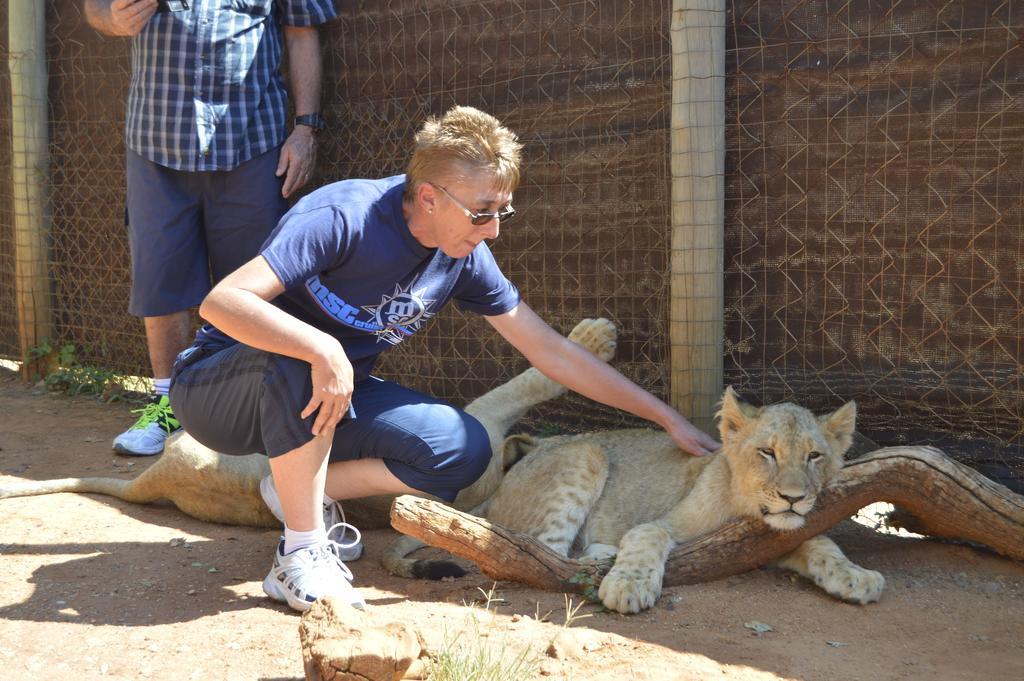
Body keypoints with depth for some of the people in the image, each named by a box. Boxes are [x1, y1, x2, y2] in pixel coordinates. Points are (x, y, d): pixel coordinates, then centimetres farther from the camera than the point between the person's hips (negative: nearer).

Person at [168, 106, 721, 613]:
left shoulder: (464, 257, -8)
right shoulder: (343, 217, -28)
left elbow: (552, 352, -3)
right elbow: (222, 301, -35)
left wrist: (668, 418, -3)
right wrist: (323, 351, -49)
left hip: (330, 398, 5)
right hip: (219, 386, -5)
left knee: (464, 449, -14)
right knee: (303, 360, -40)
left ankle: (303, 490, 1)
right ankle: (300, 555, -23)